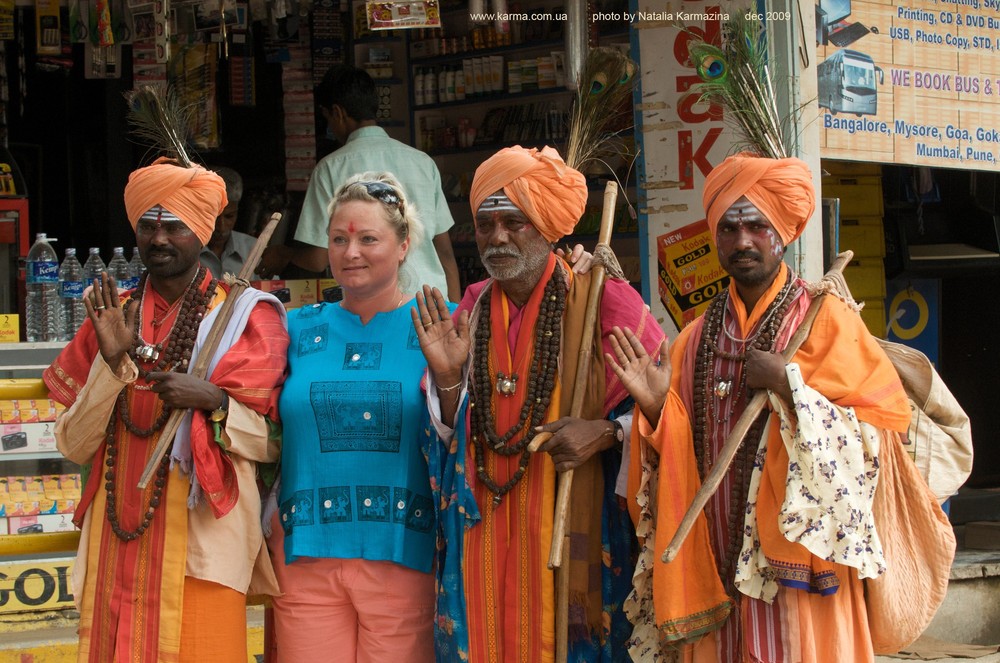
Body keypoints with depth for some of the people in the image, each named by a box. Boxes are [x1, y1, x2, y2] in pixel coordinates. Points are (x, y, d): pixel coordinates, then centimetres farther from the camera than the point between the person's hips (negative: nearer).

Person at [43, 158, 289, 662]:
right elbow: (74, 446, 4)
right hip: (118, 544, 3)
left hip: (202, 542, -3)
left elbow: (273, 441, 1)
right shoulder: (112, 315, 11)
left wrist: (213, 402, -16)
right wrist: (112, 360, -9)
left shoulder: (245, 314, 1)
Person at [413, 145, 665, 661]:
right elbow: (451, 436, 12)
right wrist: (447, 376, -7)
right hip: (485, 536, 4)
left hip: (576, 525, -4)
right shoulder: (472, 309, 9)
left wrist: (604, 433, -19)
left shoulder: (601, 301, -6)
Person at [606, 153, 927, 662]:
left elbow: (884, 428, -11)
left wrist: (789, 385, -18)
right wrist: (655, 407, -6)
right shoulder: (696, 338, 11)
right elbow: (681, 459, 12)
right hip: (714, 567, 4)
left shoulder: (826, 319, -2)